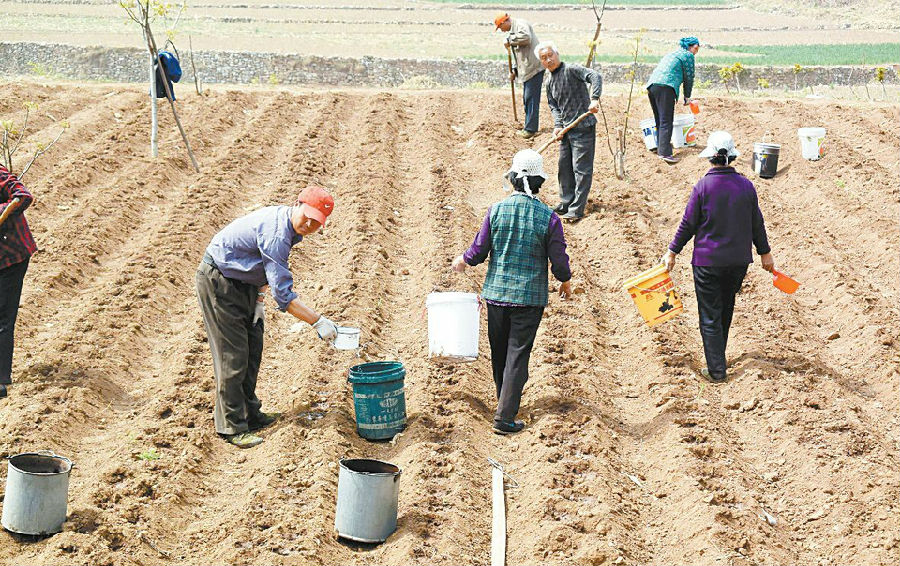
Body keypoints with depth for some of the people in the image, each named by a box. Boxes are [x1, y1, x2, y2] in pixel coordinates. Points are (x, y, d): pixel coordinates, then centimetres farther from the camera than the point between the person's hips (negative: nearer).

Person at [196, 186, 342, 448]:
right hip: (218, 281, -10)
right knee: (233, 355, -9)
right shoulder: (275, 234, -31)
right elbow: (283, 294, -34)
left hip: (243, 282, 10)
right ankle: (232, 426, -2)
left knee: (252, 350, 14)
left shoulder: (289, 228, -1)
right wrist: (318, 322, -33)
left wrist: (259, 299, 9)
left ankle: (249, 413, 26)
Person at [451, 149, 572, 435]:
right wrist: (565, 281, 16)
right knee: (518, 354, 1)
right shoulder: (549, 217, -11)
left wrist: (463, 259, 22)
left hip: (496, 292, 2)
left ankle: (505, 402, 35)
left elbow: (479, 251, -1)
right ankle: (505, 417, -4)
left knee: (499, 351, 17)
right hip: (530, 296, -2)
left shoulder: (496, 210, -7)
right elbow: (559, 261, -6)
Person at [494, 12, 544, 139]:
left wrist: (510, 40, -15)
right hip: (526, 71, 11)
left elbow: (526, 37, -29)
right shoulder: (512, 31, 23)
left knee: (531, 99, -10)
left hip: (534, 67, -11)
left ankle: (530, 129, -9)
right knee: (527, 99, 15)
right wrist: (515, 71, 22)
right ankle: (529, 128, 22)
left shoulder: (521, 24, -8)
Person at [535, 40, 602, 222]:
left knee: (581, 168, -5)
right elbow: (554, 106, 14)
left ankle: (577, 209, -3)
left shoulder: (571, 70, -11)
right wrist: (557, 126, -4)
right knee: (564, 167, 16)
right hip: (566, 130, 9)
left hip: (583, 127, -9)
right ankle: (566, 203, 28)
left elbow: (595, 77, -24)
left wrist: (594, 99, -37)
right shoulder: (550, 83, 14)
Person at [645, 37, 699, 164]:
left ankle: (661, 147, 27)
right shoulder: (688, 55, 5)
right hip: (665, 87, -8)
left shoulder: (673, 53, 30)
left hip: (651, 85, 8)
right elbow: (689, 78, 5)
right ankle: (664, 152, -19)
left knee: (659, 120, 18)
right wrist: (687, 97, 17)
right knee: (666, 121, -11)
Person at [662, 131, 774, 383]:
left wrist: (672, 252, 4)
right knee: (726, 308, 22)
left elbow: (688, 224, -8)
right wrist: (765, 253, 19)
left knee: (710, 315, 3)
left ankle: (716, 369, 2)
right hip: (739, 259, 4)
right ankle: (717, 355, 37)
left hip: (708, 261, -4)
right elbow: (757, 224, 6)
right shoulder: (746, 186, -3)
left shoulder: (703, 187, -14)